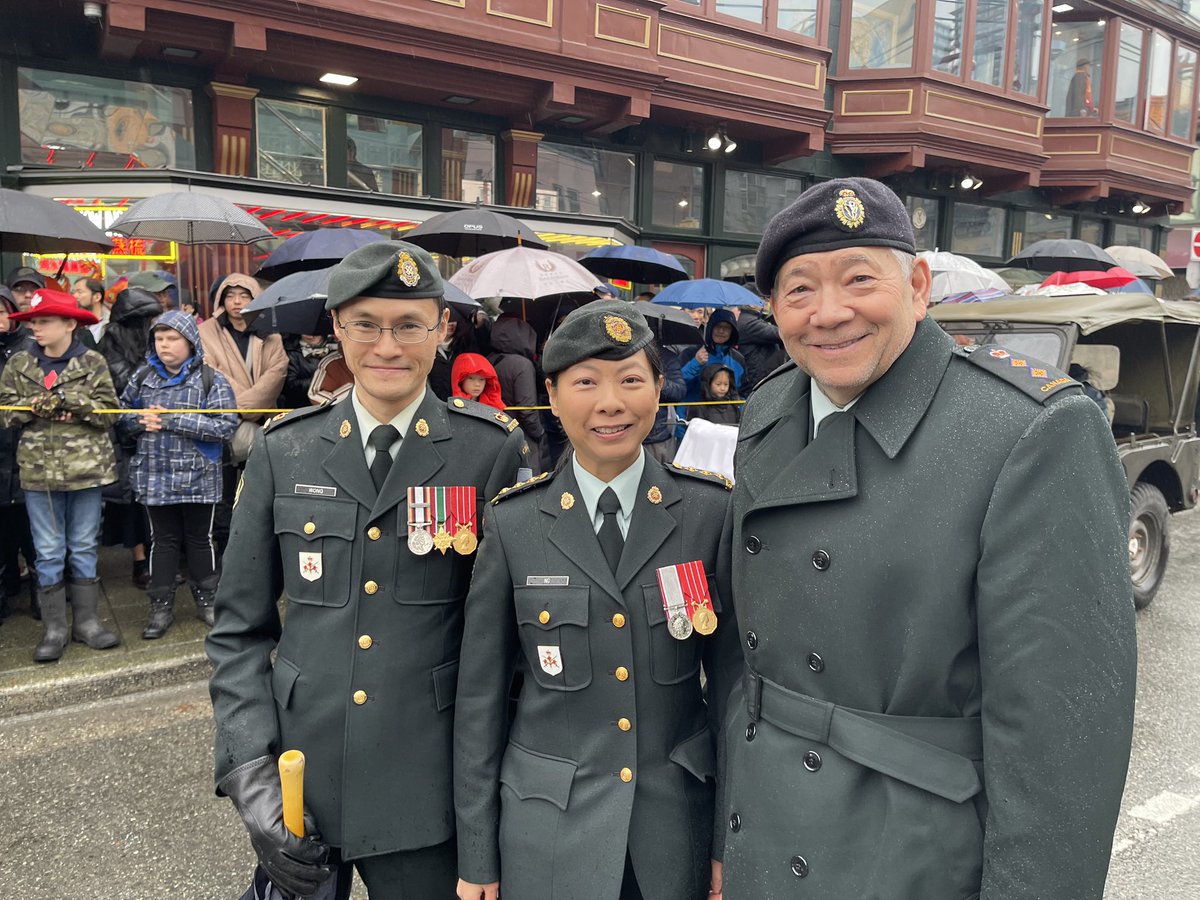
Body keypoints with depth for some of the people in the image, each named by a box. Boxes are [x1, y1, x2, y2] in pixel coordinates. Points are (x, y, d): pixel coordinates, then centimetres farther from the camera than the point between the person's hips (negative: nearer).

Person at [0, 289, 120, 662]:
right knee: (48, 553, 6)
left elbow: (108, 409, -6)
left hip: (86, 466, -1)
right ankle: (54, 628, 16)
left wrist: (70, 399, -19)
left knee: (84, 548, 10)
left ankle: (86, 620, 21)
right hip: (39, 469, 1)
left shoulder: (92, 362, -1)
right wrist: (34, 406, -15)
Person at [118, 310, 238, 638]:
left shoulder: (211, 380, -6)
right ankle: (161, 606, 20)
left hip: (198, 476, -3)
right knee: (163, 540, 11)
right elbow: (120, 414, 13)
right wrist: (142, 421, -10)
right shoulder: (143, 377, 6)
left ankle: (206, 599, 26)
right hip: (155, 476, 3)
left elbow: (225, 426, -16)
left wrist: (172, 420, -20)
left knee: (199, 538, 11)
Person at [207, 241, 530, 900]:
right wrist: (250, 773, -4)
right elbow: (239, 628, 4)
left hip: (427, 788, -2)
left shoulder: (493, 449, -7)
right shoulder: (283, 451, 0)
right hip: (299, 773, 2)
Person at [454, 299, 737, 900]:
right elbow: (480, 694, -2)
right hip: (548, 832, 0)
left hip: (680, 819, 1)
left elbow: (732, 677, -1)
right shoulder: (513, 523, -7)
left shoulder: (711, 509, -7)